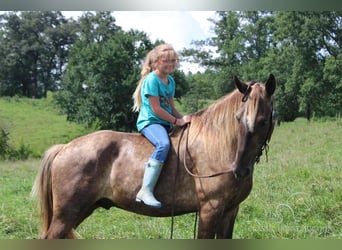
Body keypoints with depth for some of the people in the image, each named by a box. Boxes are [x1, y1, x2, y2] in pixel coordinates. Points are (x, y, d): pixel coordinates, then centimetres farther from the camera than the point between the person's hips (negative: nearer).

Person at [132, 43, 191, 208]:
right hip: (150, 122, -9)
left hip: (165, 124, 10)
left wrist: (183, 118, 0)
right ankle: (146, 191, -41)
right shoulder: (152, 80, -11)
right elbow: (156, 109, -16)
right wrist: (177, 121, -14)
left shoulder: (170, 81, 15)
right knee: (163, 144, -37)